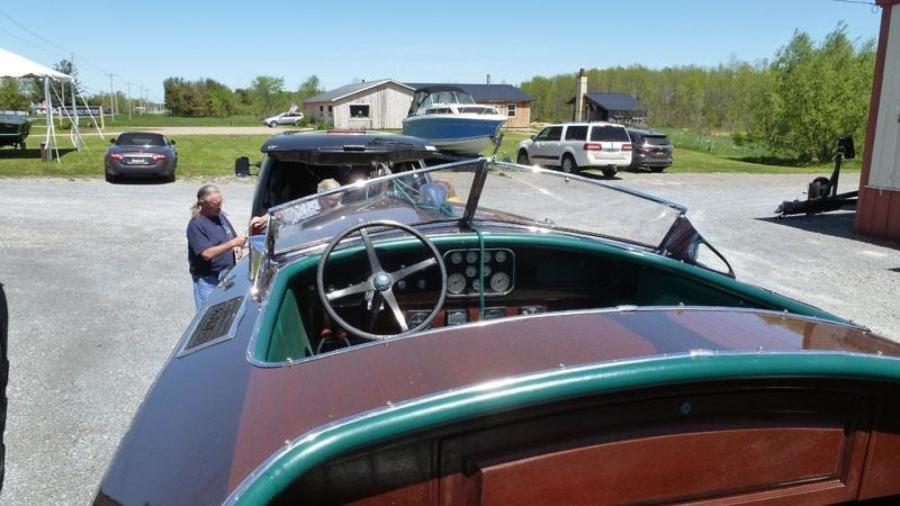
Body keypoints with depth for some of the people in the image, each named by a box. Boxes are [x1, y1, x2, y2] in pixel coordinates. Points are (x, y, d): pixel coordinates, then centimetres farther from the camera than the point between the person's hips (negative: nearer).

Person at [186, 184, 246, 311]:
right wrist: (232, 243, -29)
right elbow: (207, 254, -25)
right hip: (208, 280, -7)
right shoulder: (196, 225, -15)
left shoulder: (220, 216, 8)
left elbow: (232, 237, 19)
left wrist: (237, 248, -4)